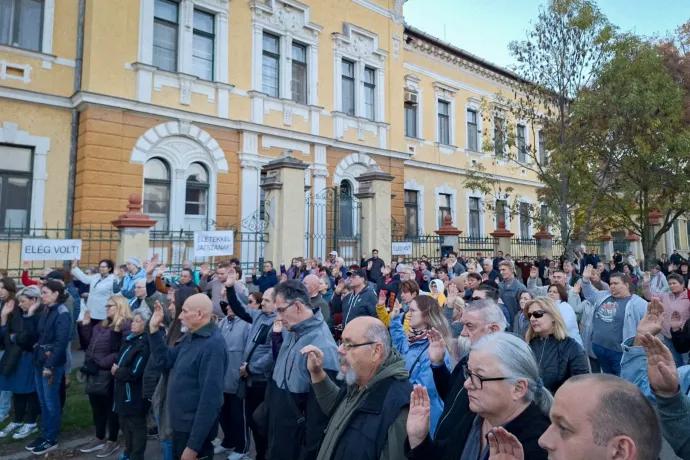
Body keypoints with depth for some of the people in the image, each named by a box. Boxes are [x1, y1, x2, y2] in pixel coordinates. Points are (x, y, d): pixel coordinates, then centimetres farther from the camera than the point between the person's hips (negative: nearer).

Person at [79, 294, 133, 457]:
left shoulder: (126, 326, -15)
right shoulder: (103, 324, 15)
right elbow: (90, 341, 21)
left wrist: (103, 362, -24)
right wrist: (86, 324, 9)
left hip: (108, 374, -9)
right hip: (94, 372, 9)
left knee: (110, 408, 5)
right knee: (97, 406, 19)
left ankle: (112, 441, 19)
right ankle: (99, 438, 34)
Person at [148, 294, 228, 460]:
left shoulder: (212, 345, -24)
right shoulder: (190, 337, 6)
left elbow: (210, 398, -26)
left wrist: (194, 445, -24)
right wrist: (154, 328, 3)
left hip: (194, 430, -9)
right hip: (180, 424, 9)